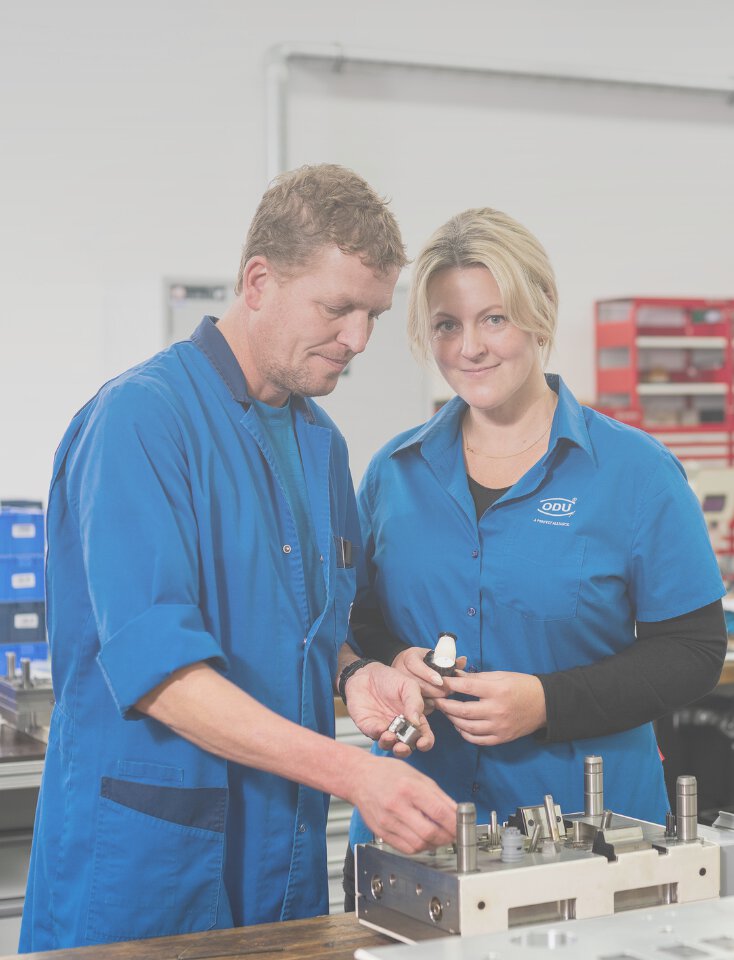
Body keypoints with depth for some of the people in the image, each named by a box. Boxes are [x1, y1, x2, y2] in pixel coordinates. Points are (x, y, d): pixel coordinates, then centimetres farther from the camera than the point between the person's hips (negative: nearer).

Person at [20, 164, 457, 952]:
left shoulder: (321, 441, 11)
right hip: (149, 858, -7)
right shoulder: (143, 415, -15)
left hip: (287, 856, 7)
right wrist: (351, 771, -29)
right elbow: (153, 664, -23)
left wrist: (354, 677, -2)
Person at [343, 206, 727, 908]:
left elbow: (693, 651, -5)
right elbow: (357, 617, 14)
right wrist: (388, 662, -9)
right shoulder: (395, 471, 7)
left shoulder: (635, 470, -4)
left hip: (586, 821, -2)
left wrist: (546, 702, -17)